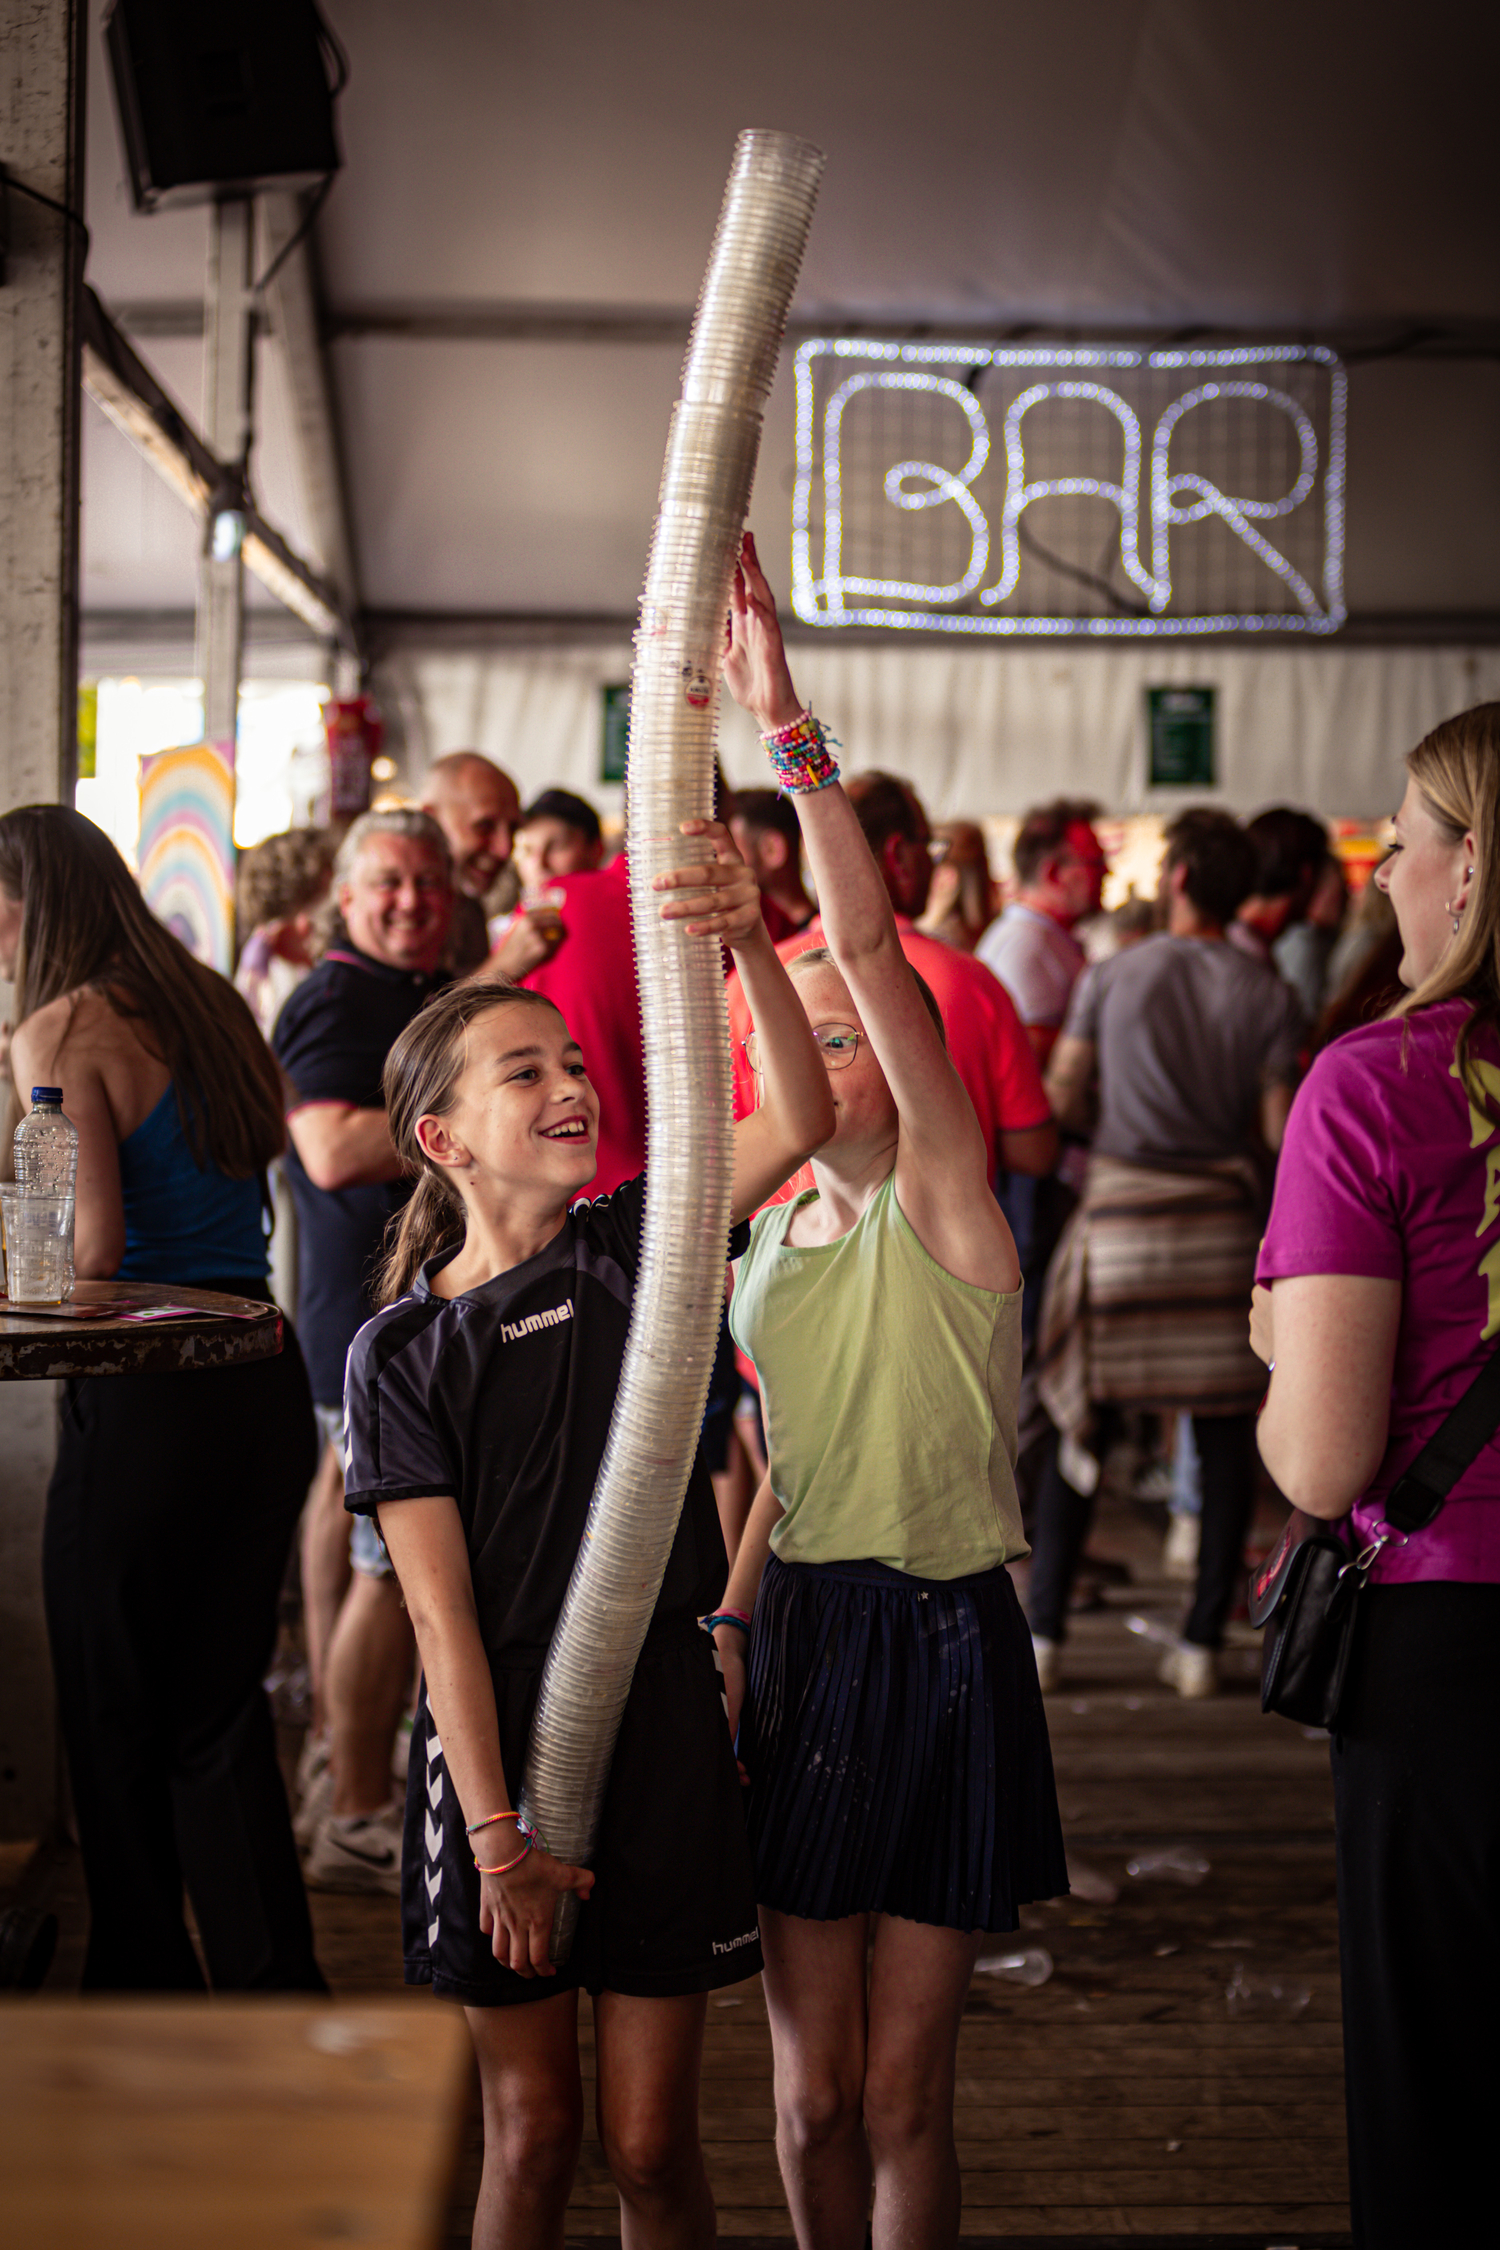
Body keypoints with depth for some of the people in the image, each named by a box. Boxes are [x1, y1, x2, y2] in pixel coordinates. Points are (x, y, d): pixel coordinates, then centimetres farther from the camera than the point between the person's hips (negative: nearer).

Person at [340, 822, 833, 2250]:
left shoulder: (633, 1247, 1)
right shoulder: (402, 1350, -5)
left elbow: (798, 1122, -16)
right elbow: (442, 1613, -8)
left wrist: (748, 942, -31)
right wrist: (496, 1836, -13)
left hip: (659, 1719, 1)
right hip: (495, 1737, -1)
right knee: (529, 2135, 9)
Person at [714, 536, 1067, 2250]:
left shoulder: (943, 1199, -6)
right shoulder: (760, 1248, 12)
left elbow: (869, 943, -20)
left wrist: (786, 721, -25)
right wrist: (728, 1623, 2)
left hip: (944, 1644, -4)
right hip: (802, 1640, 5)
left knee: (903, 2090, 3)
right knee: (813, 2090, 7)